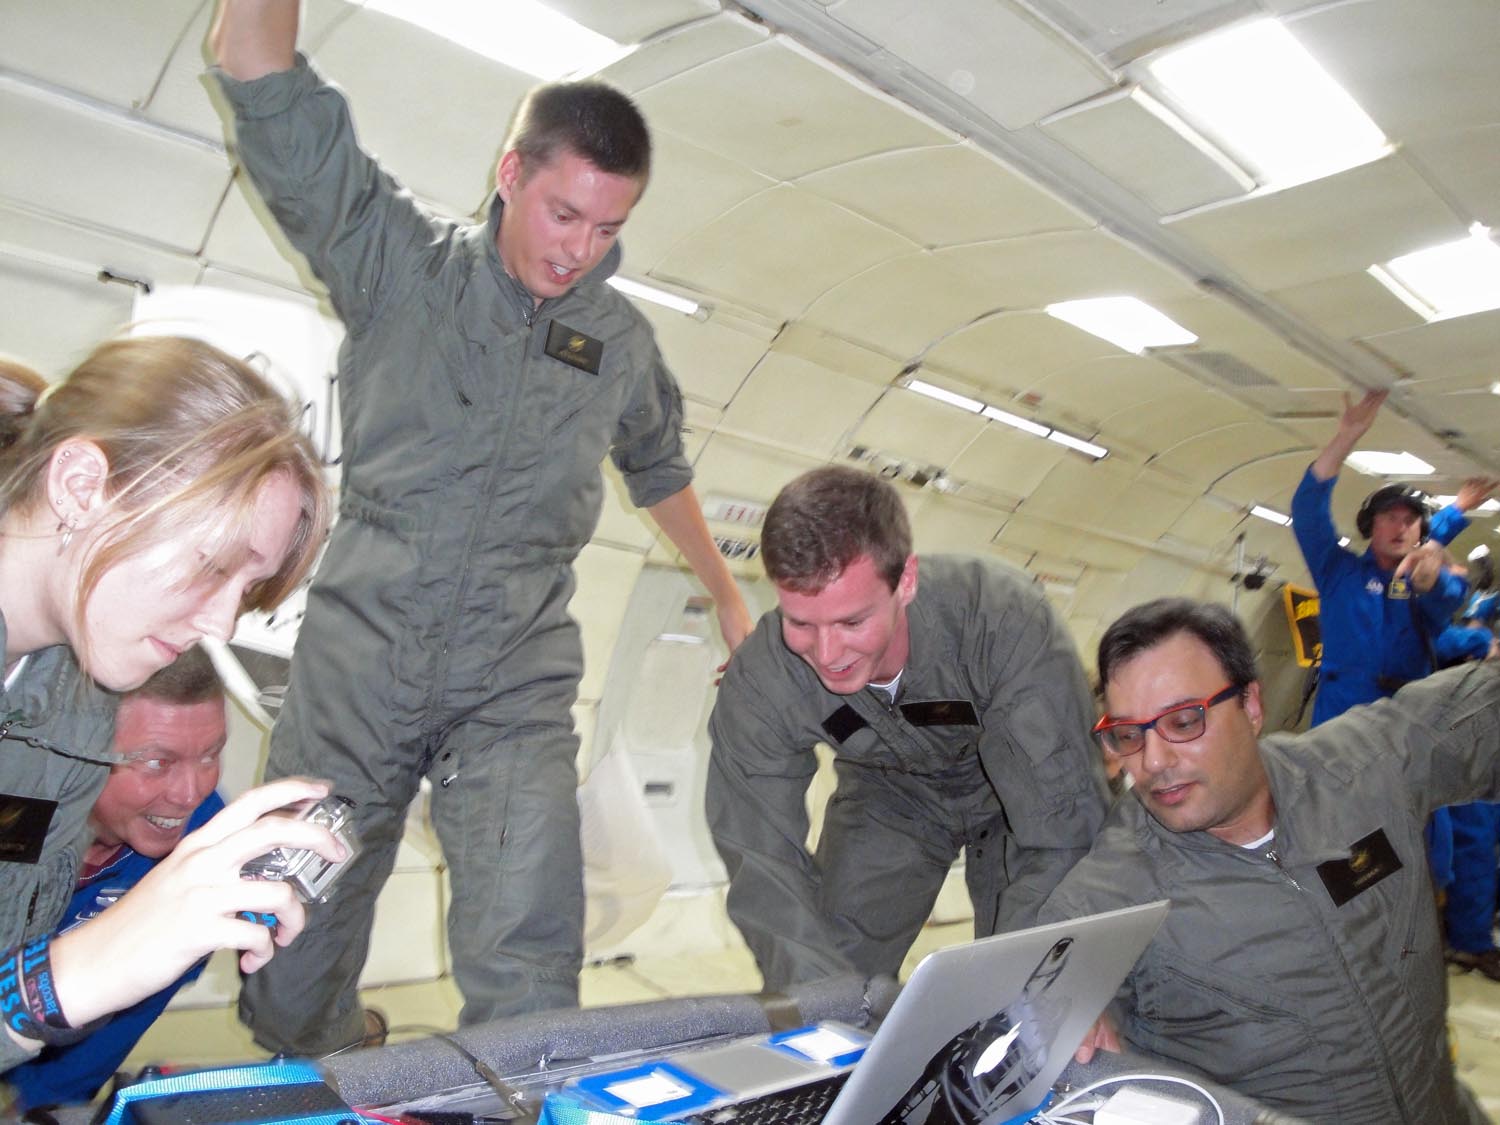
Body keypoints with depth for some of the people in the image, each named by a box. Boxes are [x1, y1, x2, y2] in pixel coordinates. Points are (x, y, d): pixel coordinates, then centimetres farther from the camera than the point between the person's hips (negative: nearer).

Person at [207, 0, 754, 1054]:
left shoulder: (621, 340, 9)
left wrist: (730, 596, 31)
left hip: (517, 692, 1)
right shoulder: (401, 262, 1)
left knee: (527, 979, -11)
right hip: (355, 665, 0)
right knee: (290, 965, 12)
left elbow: (660, 470, 25)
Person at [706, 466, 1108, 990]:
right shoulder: (757, 685, -30)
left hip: (1020, 792, -1)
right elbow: (763, 864, -24)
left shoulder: (1007, 622, -39)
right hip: (889, 793, 2)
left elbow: (1062, 834, -36)